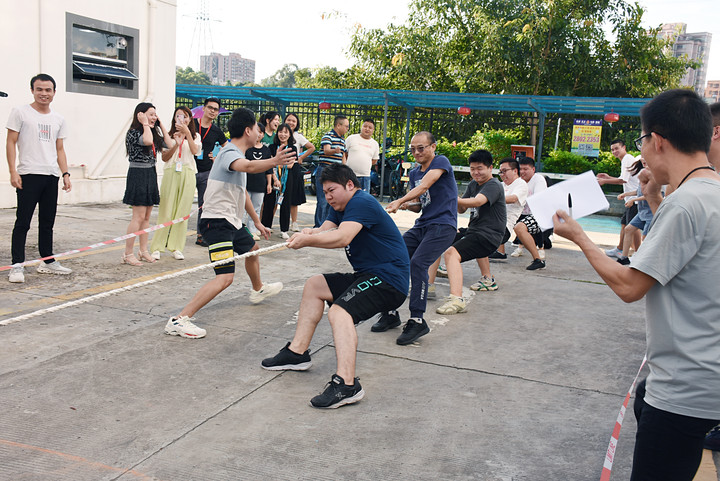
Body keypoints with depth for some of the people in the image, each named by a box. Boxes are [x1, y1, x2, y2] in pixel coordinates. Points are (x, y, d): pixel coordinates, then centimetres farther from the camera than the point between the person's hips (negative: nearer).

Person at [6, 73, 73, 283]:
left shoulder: (58, 119, 15)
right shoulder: (20, 112, 1)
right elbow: (11, 142, -2)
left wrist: (65, 174, 7)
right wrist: (13, 171, -11)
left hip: (51, 176, 5)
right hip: (28, 174, -5)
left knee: (47, 222, 12)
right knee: (23, 222, -6)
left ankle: (47, 262, 20)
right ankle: (17, 266, -3)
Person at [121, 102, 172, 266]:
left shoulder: (153, 133, 12)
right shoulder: (133, 132, -12)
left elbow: (169, 144, 12)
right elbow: (147, 141, -30)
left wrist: (160, 125, 10)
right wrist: (145, 124, -17)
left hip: (151, 174, 8)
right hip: (138, 174, -8)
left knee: (147, 217, 11)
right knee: (139, 216, -9)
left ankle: (143, 251, 20)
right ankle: (128, 254, -3)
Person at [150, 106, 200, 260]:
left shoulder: (195, 136, 12)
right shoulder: (169, 136, 10)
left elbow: (195, 151, -8)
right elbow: (164, 158, 2)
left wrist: (187, 133, -12)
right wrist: (176, 145, -11)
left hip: (187, 175, 1)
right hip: (171, 173, -1)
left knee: (182, 212, 1)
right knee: (166, 211, -4)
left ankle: (176, 247, 9)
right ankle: (157, 247, 2)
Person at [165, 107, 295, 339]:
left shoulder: (235, 154, 16)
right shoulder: (229, 153, -17)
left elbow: (241, 192, 27)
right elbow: (249, 166, -43)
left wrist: (257, 221, 31)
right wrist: (274, 161, -61)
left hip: (231, 222, 11)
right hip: (217, 222, -11)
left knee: (252, 250, 33)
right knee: (225, 277, -21)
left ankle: (258, 290, 60)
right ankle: (179, 320, -20)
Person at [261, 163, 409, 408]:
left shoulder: (361, 202, -15)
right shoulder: (341, 206, 17)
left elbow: (341, 238, -30)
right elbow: (325, 230, 4)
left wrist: (307, 240, -27)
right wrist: (311, 233, -17)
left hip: (389, 279, -11)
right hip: (368, 275, 11)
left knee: (339, 312, -31)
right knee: (314, 285, 16)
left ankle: (346, 384, -39)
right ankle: (297, 352, 17)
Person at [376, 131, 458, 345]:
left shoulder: (441, 162, -5)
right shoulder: (414, 173, 17)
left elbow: (424, 186, -20)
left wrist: (400, 201, -27)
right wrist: (410, 205, -2)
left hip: (443, 225, -8)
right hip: (422, 225, 8)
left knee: (417, 263, -26)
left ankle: (417, 320, -17)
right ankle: (390, 313, 6)